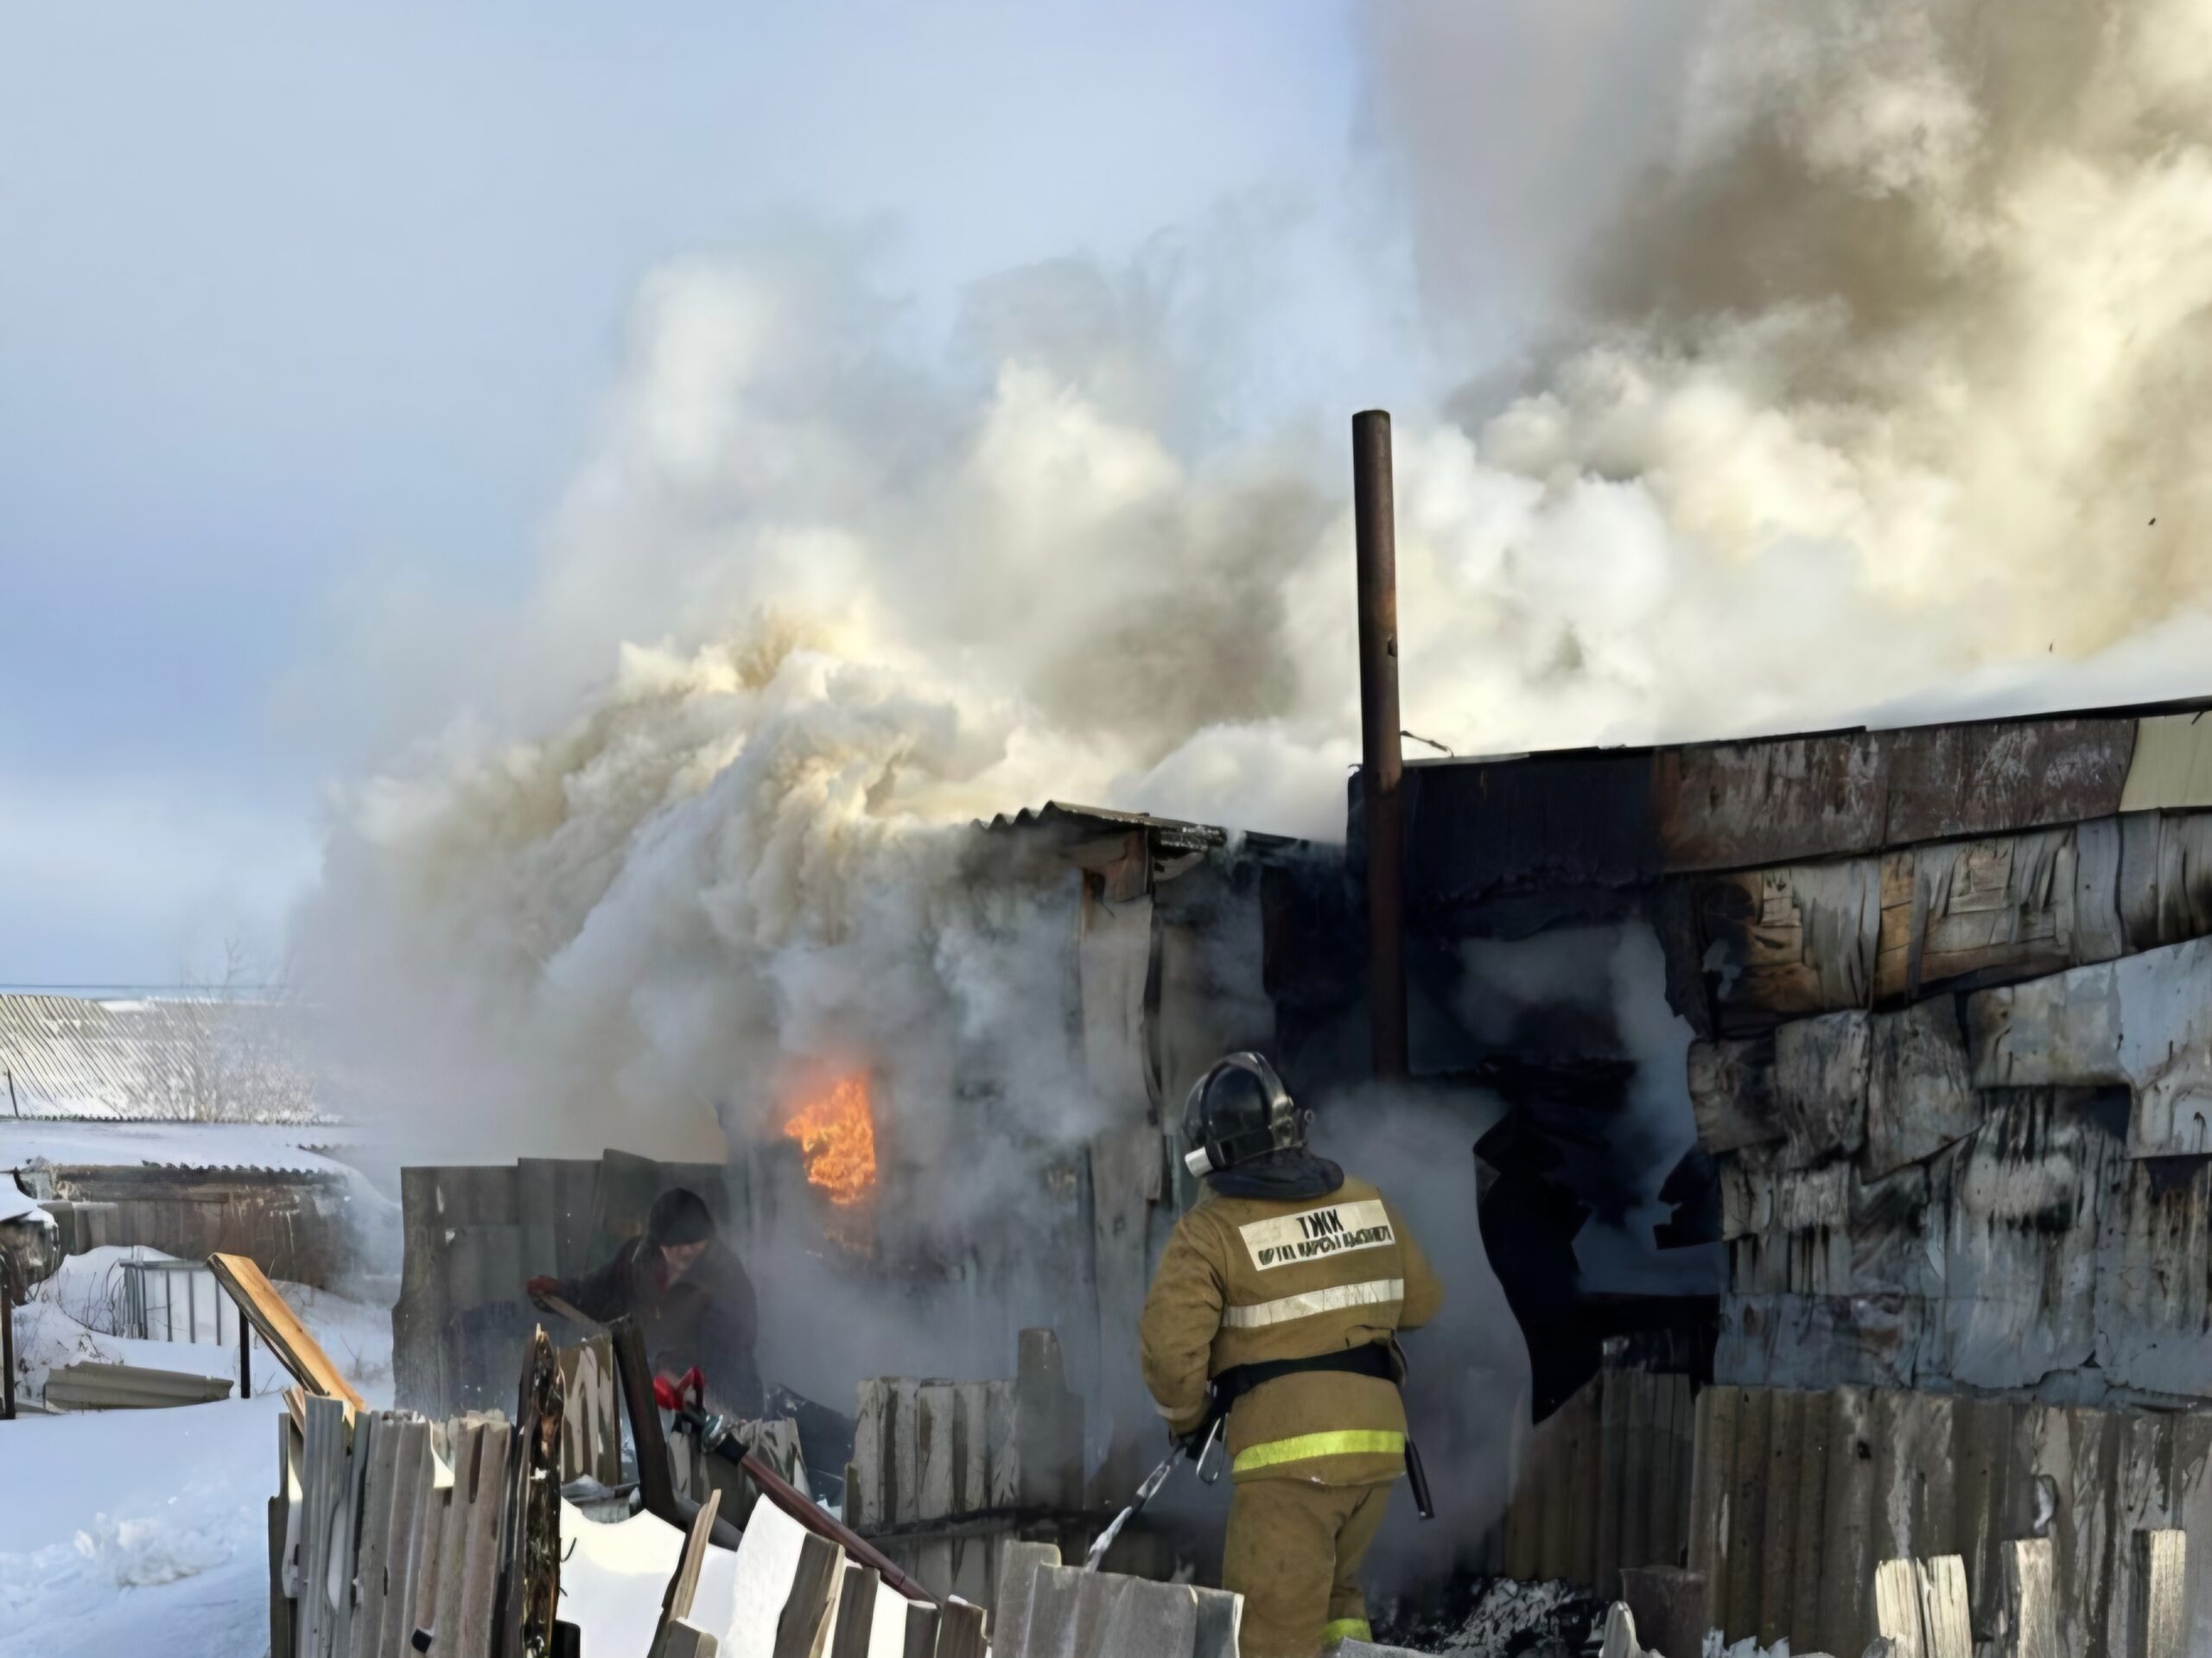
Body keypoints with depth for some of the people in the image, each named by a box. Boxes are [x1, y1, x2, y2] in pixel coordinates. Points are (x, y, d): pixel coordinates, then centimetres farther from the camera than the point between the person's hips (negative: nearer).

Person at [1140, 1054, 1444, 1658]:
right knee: (1332, 1590, 26)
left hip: (1289, 1451, -6)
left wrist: (1186, 1419, 5)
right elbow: (1420, 1301, 18)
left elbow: (1171, 1350, -13)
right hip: (1378, 1438, 6)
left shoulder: (1212, 1229, -7)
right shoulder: (1367, 1202, 9)